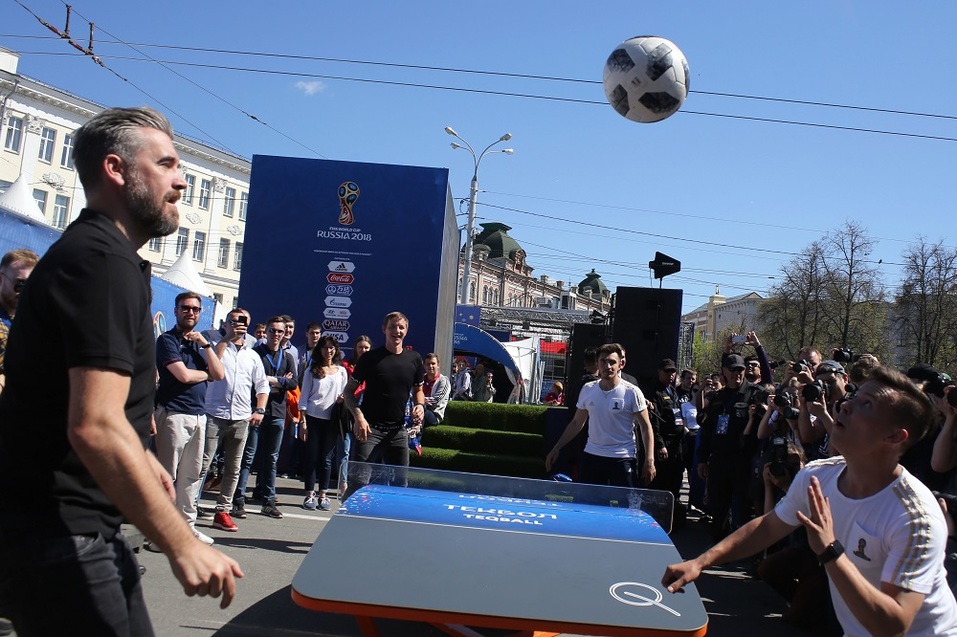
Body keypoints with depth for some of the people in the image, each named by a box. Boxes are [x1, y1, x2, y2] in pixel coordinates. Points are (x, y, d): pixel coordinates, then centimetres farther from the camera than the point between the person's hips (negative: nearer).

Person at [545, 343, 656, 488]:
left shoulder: (632, 392, -7)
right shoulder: (587, 390, 5)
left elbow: (645, 427, -3)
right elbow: (576, 423, 15)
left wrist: (649, 461, -10)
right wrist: (556, 448, 12)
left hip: (622, 458, -4)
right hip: (591, 456, 4)